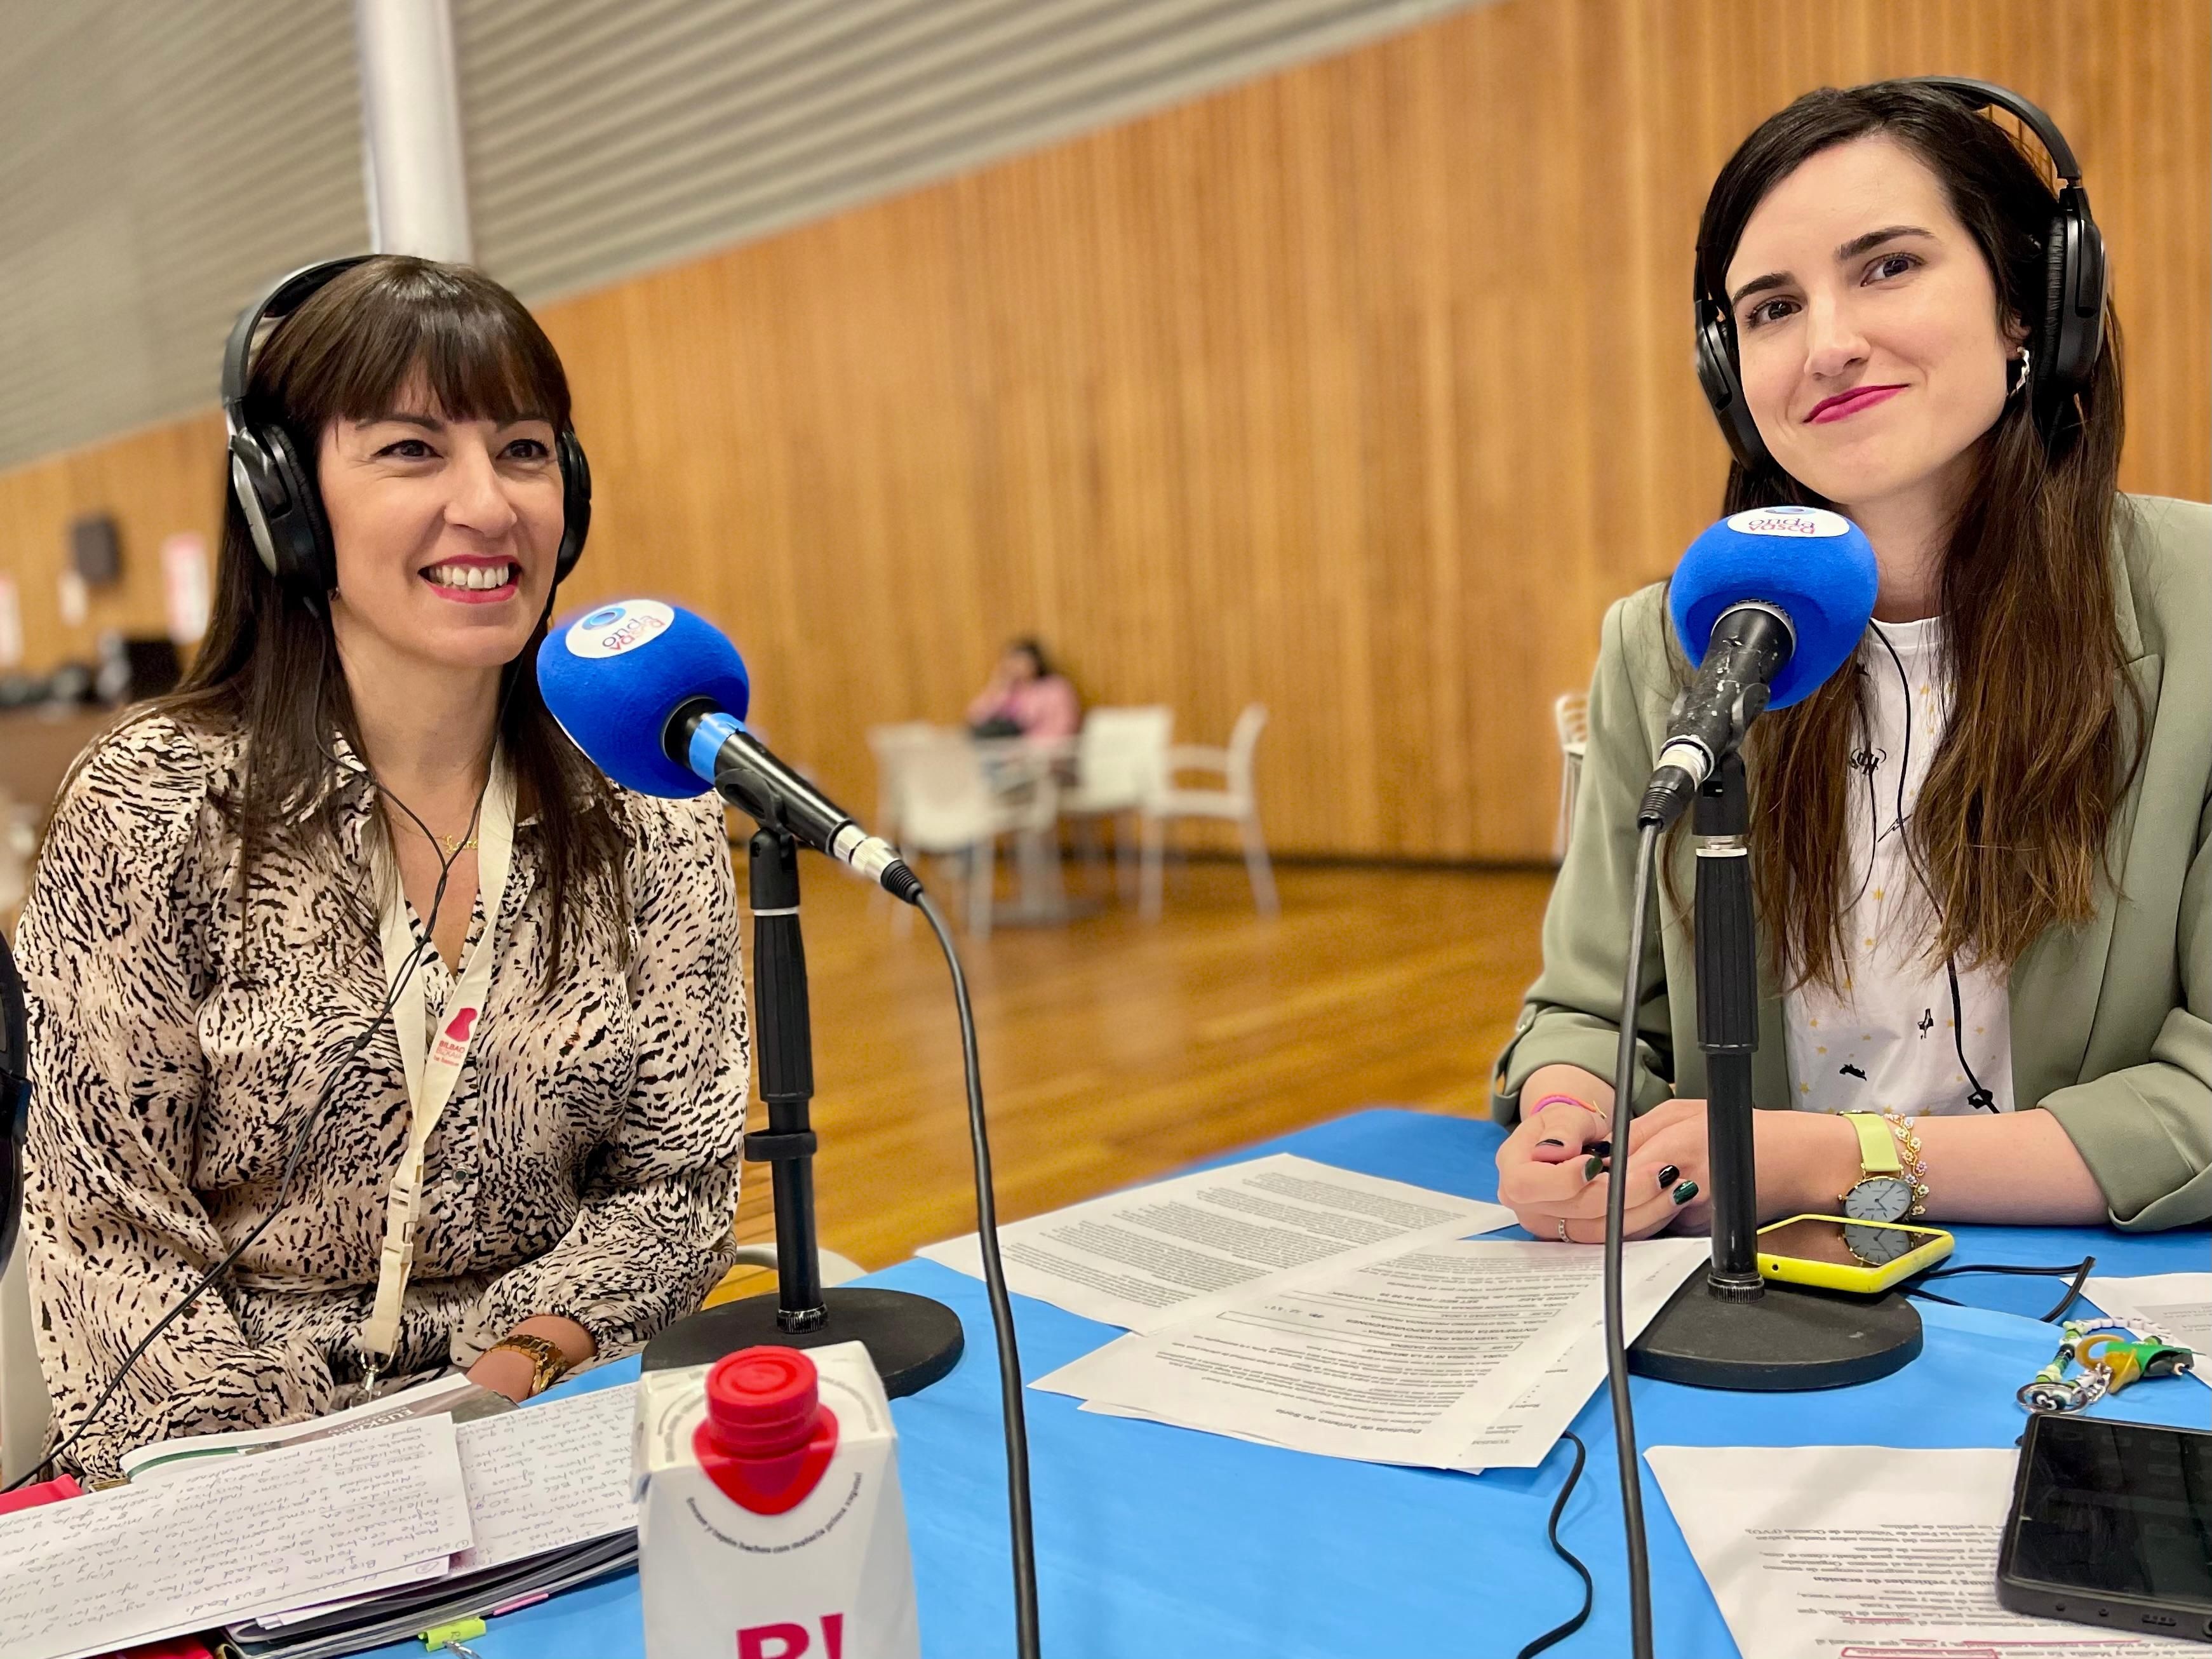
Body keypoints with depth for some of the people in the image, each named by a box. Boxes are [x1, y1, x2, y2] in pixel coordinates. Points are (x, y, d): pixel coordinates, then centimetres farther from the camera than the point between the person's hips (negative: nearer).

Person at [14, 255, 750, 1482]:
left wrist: (515, 1371, -13)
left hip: (538, 1438, 2)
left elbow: (675, 1181, 2)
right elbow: (110, 1236, -5)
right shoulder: (148, 813, -7)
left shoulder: (650, 816, -1)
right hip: (239, 1478, -1)